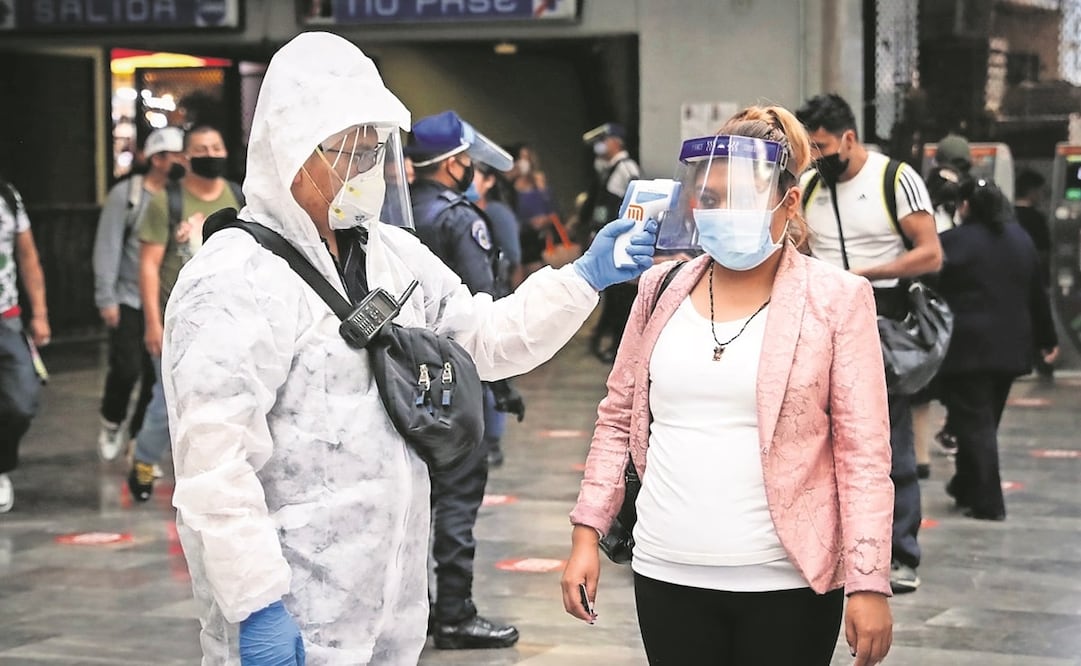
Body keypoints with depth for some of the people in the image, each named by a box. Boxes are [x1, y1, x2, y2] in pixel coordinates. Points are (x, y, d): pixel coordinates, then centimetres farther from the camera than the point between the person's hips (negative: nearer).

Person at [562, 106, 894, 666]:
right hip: (668, 577, 3)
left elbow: (863, 452, -6)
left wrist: (868, 582, -11)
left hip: (787, 583, -3)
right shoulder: (662, 290, 6)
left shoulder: (836, 299, -4)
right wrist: (587, 533, 5)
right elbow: (618, 419, 13)